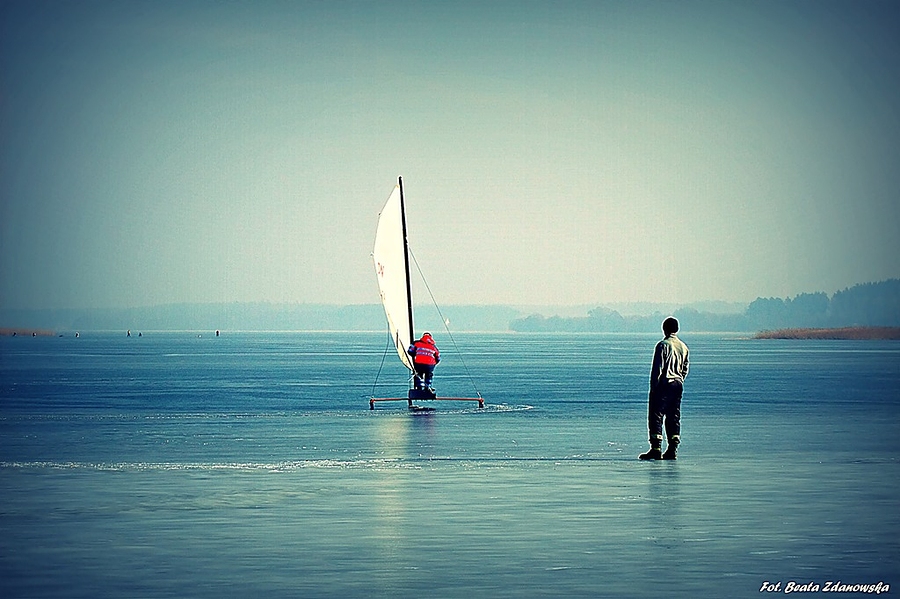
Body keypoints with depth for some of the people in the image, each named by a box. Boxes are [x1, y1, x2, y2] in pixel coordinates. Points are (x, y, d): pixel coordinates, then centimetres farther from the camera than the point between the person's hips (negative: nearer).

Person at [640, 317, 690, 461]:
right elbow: (686, 367, 14)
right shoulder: (683, 347, 9)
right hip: (678, 384, 7)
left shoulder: (663, 345, -11)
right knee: (674, 417, 9)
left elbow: (657, 368, -13)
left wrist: (653, 387, -8)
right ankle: (672, 450, 6)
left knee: (656, 416, -4)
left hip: (663, 384, -7)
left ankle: (656, 449, -10)